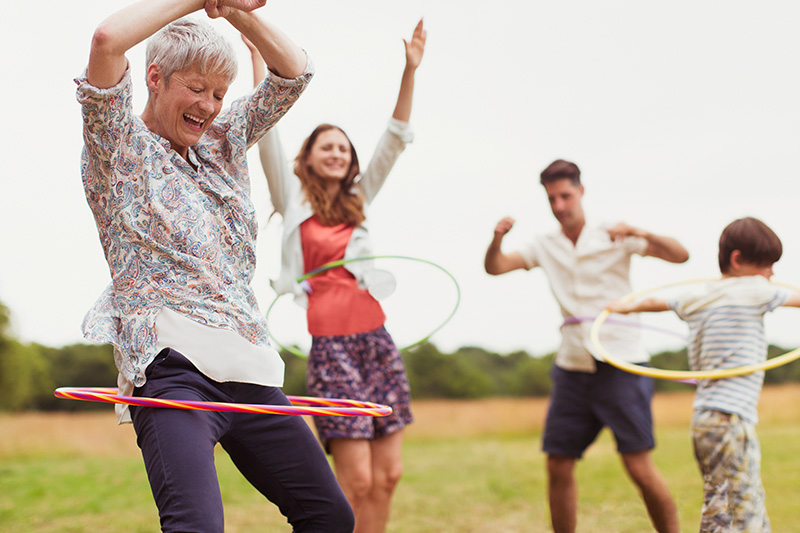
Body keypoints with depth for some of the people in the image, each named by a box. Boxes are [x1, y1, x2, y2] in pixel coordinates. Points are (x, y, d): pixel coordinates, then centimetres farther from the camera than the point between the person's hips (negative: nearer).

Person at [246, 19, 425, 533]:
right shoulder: (292, 198, 8)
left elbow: (395, 140, 12)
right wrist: (259, 51, -4)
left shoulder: (357, 201, 17)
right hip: (329, 344, -5)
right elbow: (267, 133, 0)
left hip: (375, 340, 5)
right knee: (357, 479, -10)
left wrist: (410, 70, 5)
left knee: (388, 475, 2)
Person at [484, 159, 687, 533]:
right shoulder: (545, 246, 11)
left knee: (639, 467, -9)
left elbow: (680, 255, -8)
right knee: (558, 466, 5)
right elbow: (494, 267, 6)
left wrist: (638, 233, -25)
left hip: (620, 365, -4)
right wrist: (497, 238, -15)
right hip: (572, 367, 4)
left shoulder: (614, 238, -1)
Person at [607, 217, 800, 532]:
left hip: (703, 419, 8)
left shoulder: (695, 298, 15)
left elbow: (656, 302, 33)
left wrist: (627, 307, 51)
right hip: (729, 419, -8)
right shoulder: (755, 290, -6)